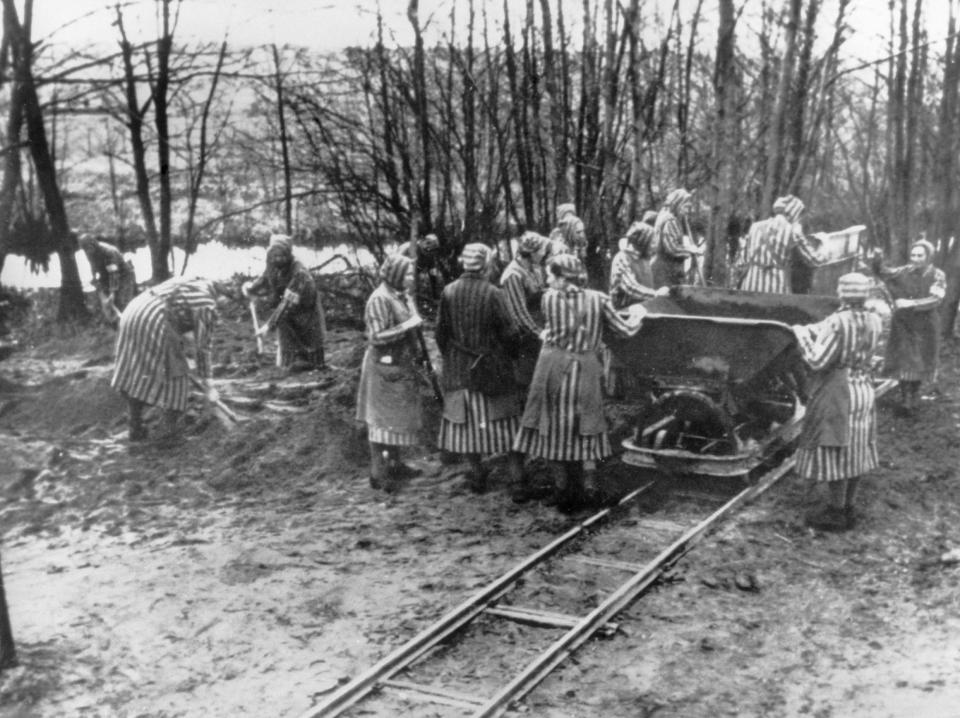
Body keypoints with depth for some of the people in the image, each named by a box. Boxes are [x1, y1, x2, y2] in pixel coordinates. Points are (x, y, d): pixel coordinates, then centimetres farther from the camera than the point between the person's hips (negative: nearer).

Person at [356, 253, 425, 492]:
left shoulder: (398, 295, 10)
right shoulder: (380, 299, -18)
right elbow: (377, 337, -23)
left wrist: (414, 320, 8)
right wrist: (407, 325, -21)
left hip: (400, 365, 10)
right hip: (385, 366, -10)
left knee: (396, 416, 16)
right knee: (381, 418, -4)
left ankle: (393, 465, 27)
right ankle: (378, 473, 2)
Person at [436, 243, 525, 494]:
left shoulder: (448, 292, -6)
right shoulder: (493, 293, -15)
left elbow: (441, 332, 1)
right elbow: (509, 333, -12)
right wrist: (504, 354, 7)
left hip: (459, 370, 3)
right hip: (493, 370, -3)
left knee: (466, 422, 15)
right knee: (505, 423, 6)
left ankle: (477, 476, 23)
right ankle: (517, 480, 5)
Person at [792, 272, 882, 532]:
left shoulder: (836, 322, -21)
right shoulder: (874, 322, 0)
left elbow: (817, 361, -20)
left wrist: (802, 335, -6)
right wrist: (812, 330, 14)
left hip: (837, 391, -7)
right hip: (864, 390, 7)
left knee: (834, 449, 2)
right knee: (855, 450, 14)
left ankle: (836, 514, 9)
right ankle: (847, 509, 24)